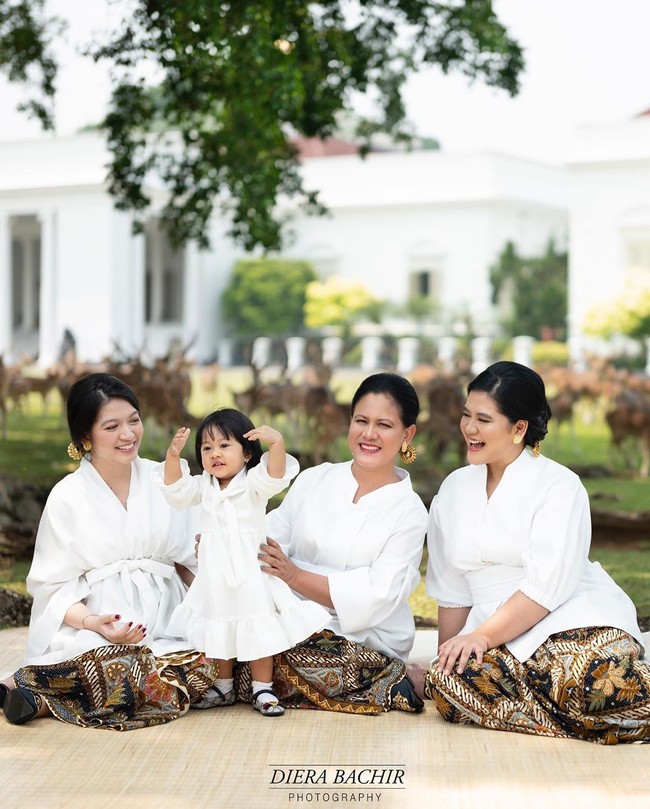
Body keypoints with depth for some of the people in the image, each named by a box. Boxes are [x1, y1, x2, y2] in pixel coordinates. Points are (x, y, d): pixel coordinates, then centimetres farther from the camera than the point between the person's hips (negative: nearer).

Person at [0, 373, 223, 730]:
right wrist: (92, 621, -18)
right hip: (98, 629, -4)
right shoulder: (67, 497, 4)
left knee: (203, 666, -31)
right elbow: (53, 585, 1)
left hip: (167, 619, 4)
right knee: (121, 669, -39)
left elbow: (191, 561, 14)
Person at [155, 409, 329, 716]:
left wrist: (277, 443, -44)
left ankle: (263, 690, 10)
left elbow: (275, 475, -25)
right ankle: (223, 687, 26)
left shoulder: (253, 484, -8)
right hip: (214, 574, 4)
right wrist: (173, 455, -18)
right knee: (217, 633, 12)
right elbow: (176, 491, -3)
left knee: (259, 632, 0)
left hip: (250, 573, -4)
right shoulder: (204, 486, 7)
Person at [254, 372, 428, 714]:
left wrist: (295, 576, -21)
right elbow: (270, 540, 5)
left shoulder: (409, 511, -2)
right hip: (298, 624, 4)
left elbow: (374, 598, -12)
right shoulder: (313, 480, 10)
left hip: (367, 643, -4)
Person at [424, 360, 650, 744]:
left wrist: (481, 636, -16)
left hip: (576, 625, -5)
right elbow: (452, 591, 19)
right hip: (497, 635, 5)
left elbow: (547, 586, -12)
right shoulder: (454, 490, 16)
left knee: (601, 676, -40)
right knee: (449, 680, -31)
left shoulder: (560, 486, -2)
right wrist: (444, 661, 14)